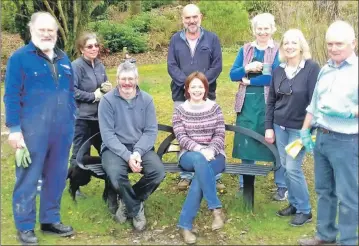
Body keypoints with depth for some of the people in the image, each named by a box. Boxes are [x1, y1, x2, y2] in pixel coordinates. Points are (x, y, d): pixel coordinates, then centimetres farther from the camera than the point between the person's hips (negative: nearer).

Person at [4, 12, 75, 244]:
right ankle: (25, 226, 14)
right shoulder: (19, 58, -4)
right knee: (28, 178, 2)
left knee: (57, 177, 12)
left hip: (62, 131, 6)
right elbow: (11, 96, -8)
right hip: (32, 131, -6)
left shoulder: (63, 59, 14)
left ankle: (51, 220, 26)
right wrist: (14, 128, -13)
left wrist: (71, 123, 14)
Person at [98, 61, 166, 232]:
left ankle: (127, 202, 2)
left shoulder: (146, 99, 2)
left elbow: (151, 131, -2)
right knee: (116, 175, -33)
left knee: (158, 172, -24)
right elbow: (108, 134, -12)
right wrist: (127, 156, -22)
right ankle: (136, 209, -4)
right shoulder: (107, 100, -7)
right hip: (115, 148, -2)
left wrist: (138, 152, -19)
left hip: (141, 147, 3)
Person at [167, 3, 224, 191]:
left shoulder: (212, 39, 4)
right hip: (182, 96, 1)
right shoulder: (175, 40, 6)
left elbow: (217, 66, -2)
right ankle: (186, 176, 17)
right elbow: (171, 66, -1)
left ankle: (215, 176, 12)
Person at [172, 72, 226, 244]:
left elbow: (220, 135, 1)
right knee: (199, 160, -39)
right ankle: (216, 208, -34)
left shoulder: (214, 107, 8)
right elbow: (181, 137, -5)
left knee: (200, 175, -33)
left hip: (214, 156, 1)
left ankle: (185, 225, -26)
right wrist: (200, 150, -22)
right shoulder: (180, 110, 6)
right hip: (189, 156, -1)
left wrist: (210, 150, -19)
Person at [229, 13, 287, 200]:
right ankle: (244, 184, 24)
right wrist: (247, 68, -16)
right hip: (247, 103, 4)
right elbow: (232, 75, 3)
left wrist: (248, 81, -10)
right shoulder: (245, 50, 10)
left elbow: (275, 78, -14)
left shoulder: (278, 50, -2)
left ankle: (282, 186, 16)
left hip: (269, 103, -3)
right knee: (245, 143, 9)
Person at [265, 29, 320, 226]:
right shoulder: (278, 70, 5)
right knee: (285, 167, 10)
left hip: (299, 128, -5)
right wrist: (268, 127, 5)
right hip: (280, 126, 5)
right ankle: (294, 203, 27)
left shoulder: (312, 68, -11)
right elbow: (271, 101, 9)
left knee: (293, 168, -5)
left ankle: (305, 210, 12)